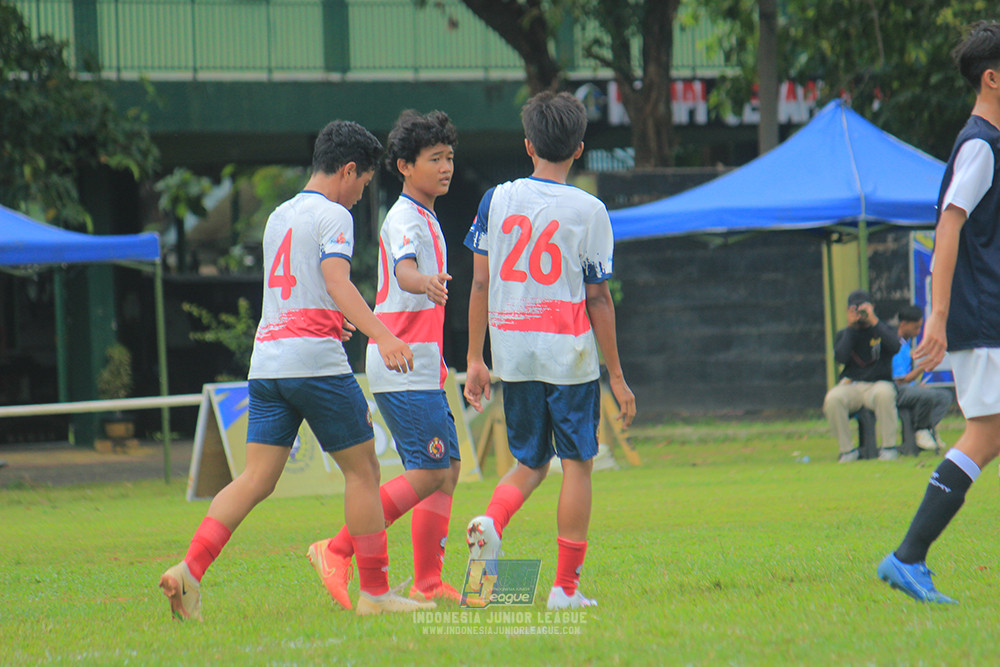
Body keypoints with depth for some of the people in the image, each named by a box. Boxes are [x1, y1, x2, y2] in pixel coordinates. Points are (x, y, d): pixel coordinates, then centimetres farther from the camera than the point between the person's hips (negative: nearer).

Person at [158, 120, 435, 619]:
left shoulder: (279, 216, 21)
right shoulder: (332, 215, -4)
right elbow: (337, 281, -19)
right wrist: (382, 337, -30)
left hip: (267, 360, 7)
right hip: (316, 358, -7)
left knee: (256, 479, 2)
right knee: (362, 469, 4)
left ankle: (189, 570, -15)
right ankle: (375, 593, 5)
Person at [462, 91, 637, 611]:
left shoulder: (496, 200, 2)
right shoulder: (589, 211, -5)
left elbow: (480, 284, 2)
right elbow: (597, 299, -5)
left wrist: (475, 361, 9)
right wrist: (616, 377, 1)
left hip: (513, 354, 3)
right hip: (569, 354, -3)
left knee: (529, 462, 17)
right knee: (576, 462, 6)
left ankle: (492, 520, -14)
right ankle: (566, 585, 3)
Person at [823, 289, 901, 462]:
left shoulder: (882, 330, 13)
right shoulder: (843, 335, 16)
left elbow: (895, 347, -10)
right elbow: (840, 357, -4)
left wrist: (874, 321, -8)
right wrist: (851, 327, -3)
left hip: (878, 384, -2)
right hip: (850, 386, 2)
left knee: (884, 394, -38)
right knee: (832, 399, -31)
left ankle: (888, 447, -28)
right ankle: (847, 449, -21)